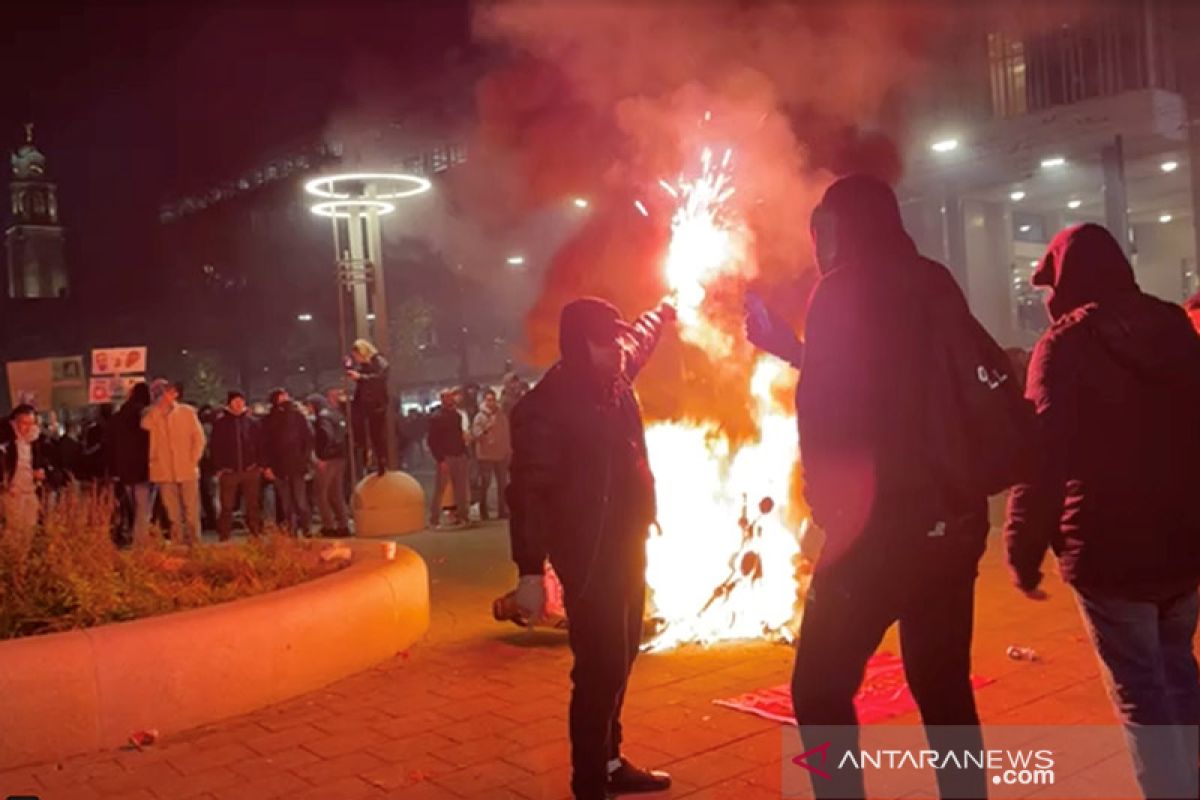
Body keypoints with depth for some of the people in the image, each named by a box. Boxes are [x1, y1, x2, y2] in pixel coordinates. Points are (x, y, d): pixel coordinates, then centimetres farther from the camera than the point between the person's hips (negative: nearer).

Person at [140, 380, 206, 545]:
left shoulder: (187, 412, 2)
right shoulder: (150, 416, 4)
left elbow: (199, 438, 4)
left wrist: (193, 460, -1)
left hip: (187, 471, -1)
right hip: (164, 473, 1)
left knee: (192, 513, 0)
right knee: (173, 515, 4)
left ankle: (194, 544, 6)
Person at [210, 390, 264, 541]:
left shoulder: (252, 422, 7)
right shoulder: (220, 422, 2)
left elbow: (260, 445, 7)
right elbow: (214, 447, 1)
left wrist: (260, 465, 0)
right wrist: (218, 468, -5)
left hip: (250, 470, 1)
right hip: (228, 471, -1)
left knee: (253, 505, 7)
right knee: (227, 507, 3)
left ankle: (256, 534, 13)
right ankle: (224, 537, 9)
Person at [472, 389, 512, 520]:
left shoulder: (502, 415, 5)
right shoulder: (480, 416, -7)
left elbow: (507, 434, 9)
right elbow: (475, 435, -15)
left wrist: (509, 451, 7)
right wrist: (485, 430, -31)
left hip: (501, 454, 4)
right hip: (485, 455, -4)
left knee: (503, 483, 9)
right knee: (485, 484, 0)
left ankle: (502, 511, 17)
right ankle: (483, 511, 9)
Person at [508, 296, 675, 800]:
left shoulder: (614, 384, 8)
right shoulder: (546, 406, -17)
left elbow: (641, 341, 32)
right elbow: (529, 491, -20)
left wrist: (663, 312, 48)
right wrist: (530, 571, -23)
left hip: (627, 548, 9)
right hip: (589, 557, -9)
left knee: (618, 663, 18)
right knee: (600, 670, -5)